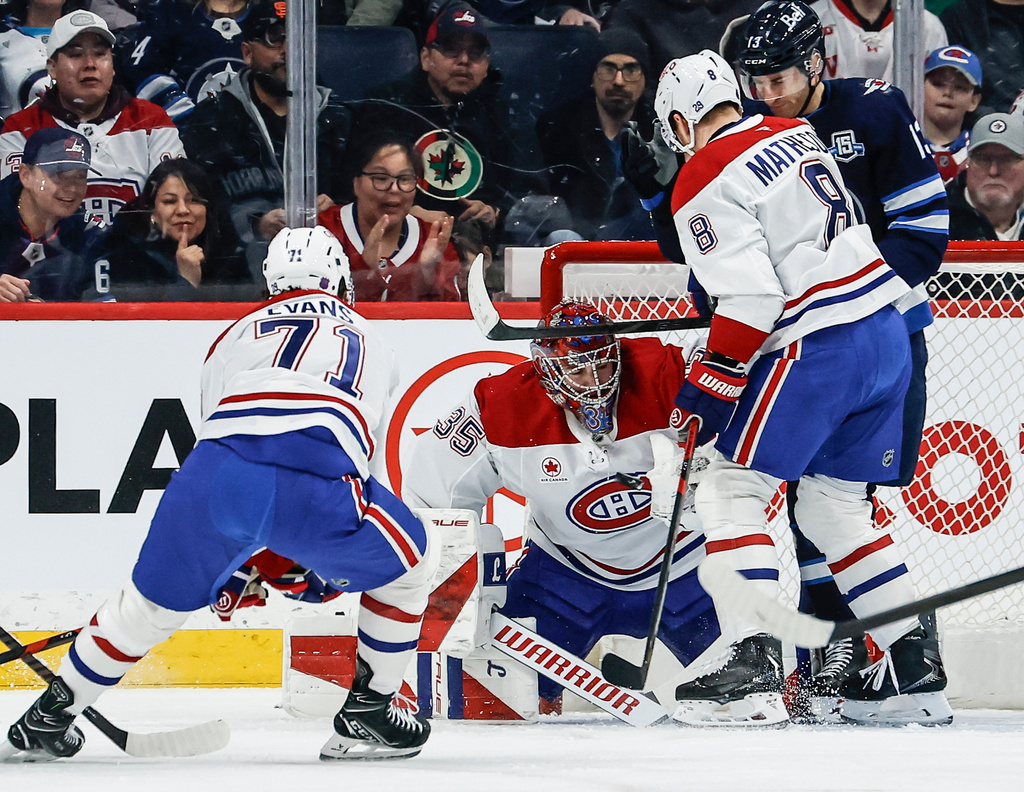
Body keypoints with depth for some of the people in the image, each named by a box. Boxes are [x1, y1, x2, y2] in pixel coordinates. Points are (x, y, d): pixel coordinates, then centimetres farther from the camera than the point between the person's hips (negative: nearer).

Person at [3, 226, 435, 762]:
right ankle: (367, 715, 26)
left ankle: (50, 715, 31)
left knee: (152, 601, 23)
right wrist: (326, 562, 52)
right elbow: (367, 452, 41)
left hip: (214, 476, 2)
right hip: (315, 483, -2)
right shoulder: (368, 341, 35)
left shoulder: (236, 336, 36)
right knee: (405, 562, 25)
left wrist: (233, 567, 51)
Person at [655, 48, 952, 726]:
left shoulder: (705, 182, -8)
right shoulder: (797, 134, 16)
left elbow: (749, 296, -16)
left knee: (731, 490, 0)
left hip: (819, 350, -8)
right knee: (834, 506, 16)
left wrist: (712, 384, -8)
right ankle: (915, 666, 10)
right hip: (887, 333, 8)